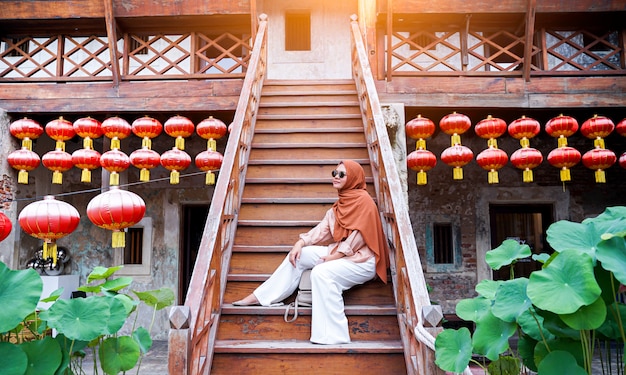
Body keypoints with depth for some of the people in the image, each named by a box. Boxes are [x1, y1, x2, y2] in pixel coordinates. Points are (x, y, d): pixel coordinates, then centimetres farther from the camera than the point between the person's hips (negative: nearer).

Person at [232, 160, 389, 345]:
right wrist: (300, 242, -7)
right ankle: (259, 296, 6)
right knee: (299, 255, 0)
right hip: (340, 253, 9)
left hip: (361, 259, -9)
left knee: (321, 272, -32)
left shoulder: (363, 199, -12)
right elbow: (322, 228, 7)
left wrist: (334, 256, -17)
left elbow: (359, 236, -18)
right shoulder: (340, 204, 15)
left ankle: (332, 336, -28)